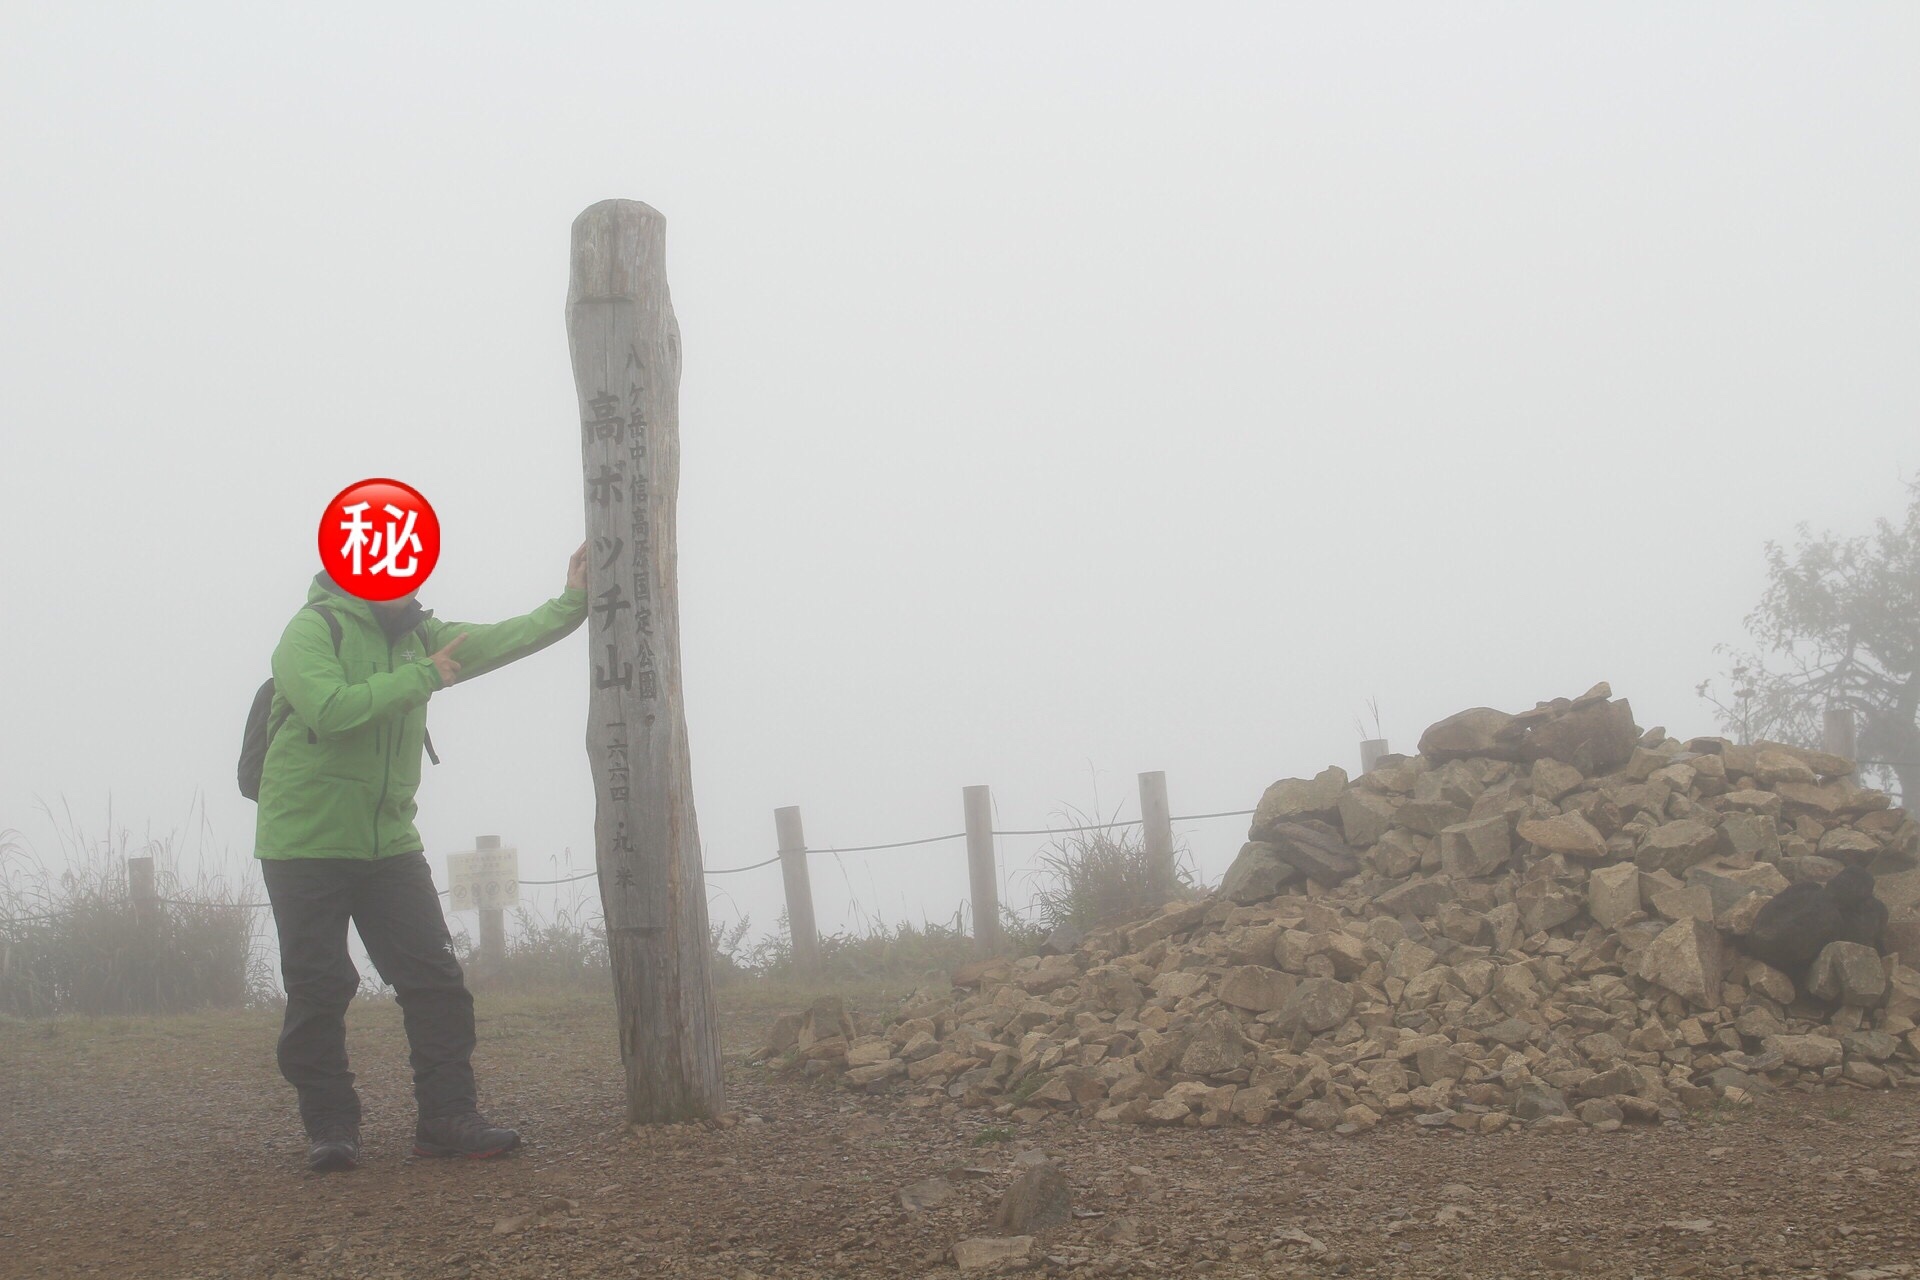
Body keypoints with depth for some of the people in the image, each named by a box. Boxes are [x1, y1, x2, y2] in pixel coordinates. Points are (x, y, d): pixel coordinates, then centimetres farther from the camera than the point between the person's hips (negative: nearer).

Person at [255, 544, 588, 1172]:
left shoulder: (416, 637, 11)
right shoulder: (311, 630, -11)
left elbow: (497, 641, 2)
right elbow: (331, 707, -27)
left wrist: (571, 604, -9)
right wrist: (422, 678, -21)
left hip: (389, 842, 6)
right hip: (306, 843, -6)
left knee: (436, 980, 0)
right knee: (317, 991, -1)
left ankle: (447, 1117, 4)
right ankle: (329, 1126, 9)